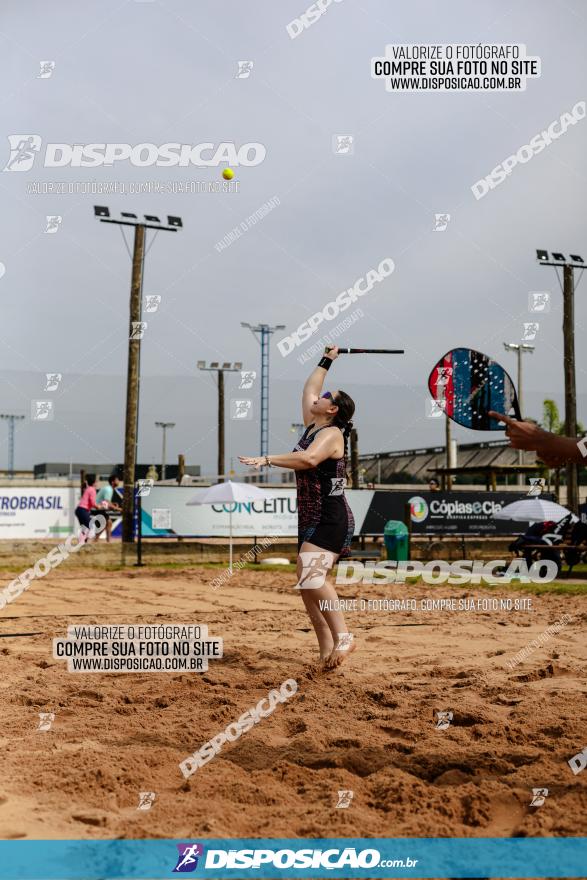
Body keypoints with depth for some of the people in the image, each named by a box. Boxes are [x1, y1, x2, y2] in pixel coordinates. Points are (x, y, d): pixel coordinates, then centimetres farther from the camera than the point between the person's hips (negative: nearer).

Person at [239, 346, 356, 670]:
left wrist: (267, 460, -31)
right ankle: (327, 650, 9)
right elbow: (309, 389, 28)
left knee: (311, 577, -25)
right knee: (307, 586, 5)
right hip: (311, 520, 9)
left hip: (331, 519, -9)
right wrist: (326, 361, 37)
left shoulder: (331, 434, -11)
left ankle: (343, 637, -19)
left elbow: (308, 459, -31)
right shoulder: (313, 427, 14)